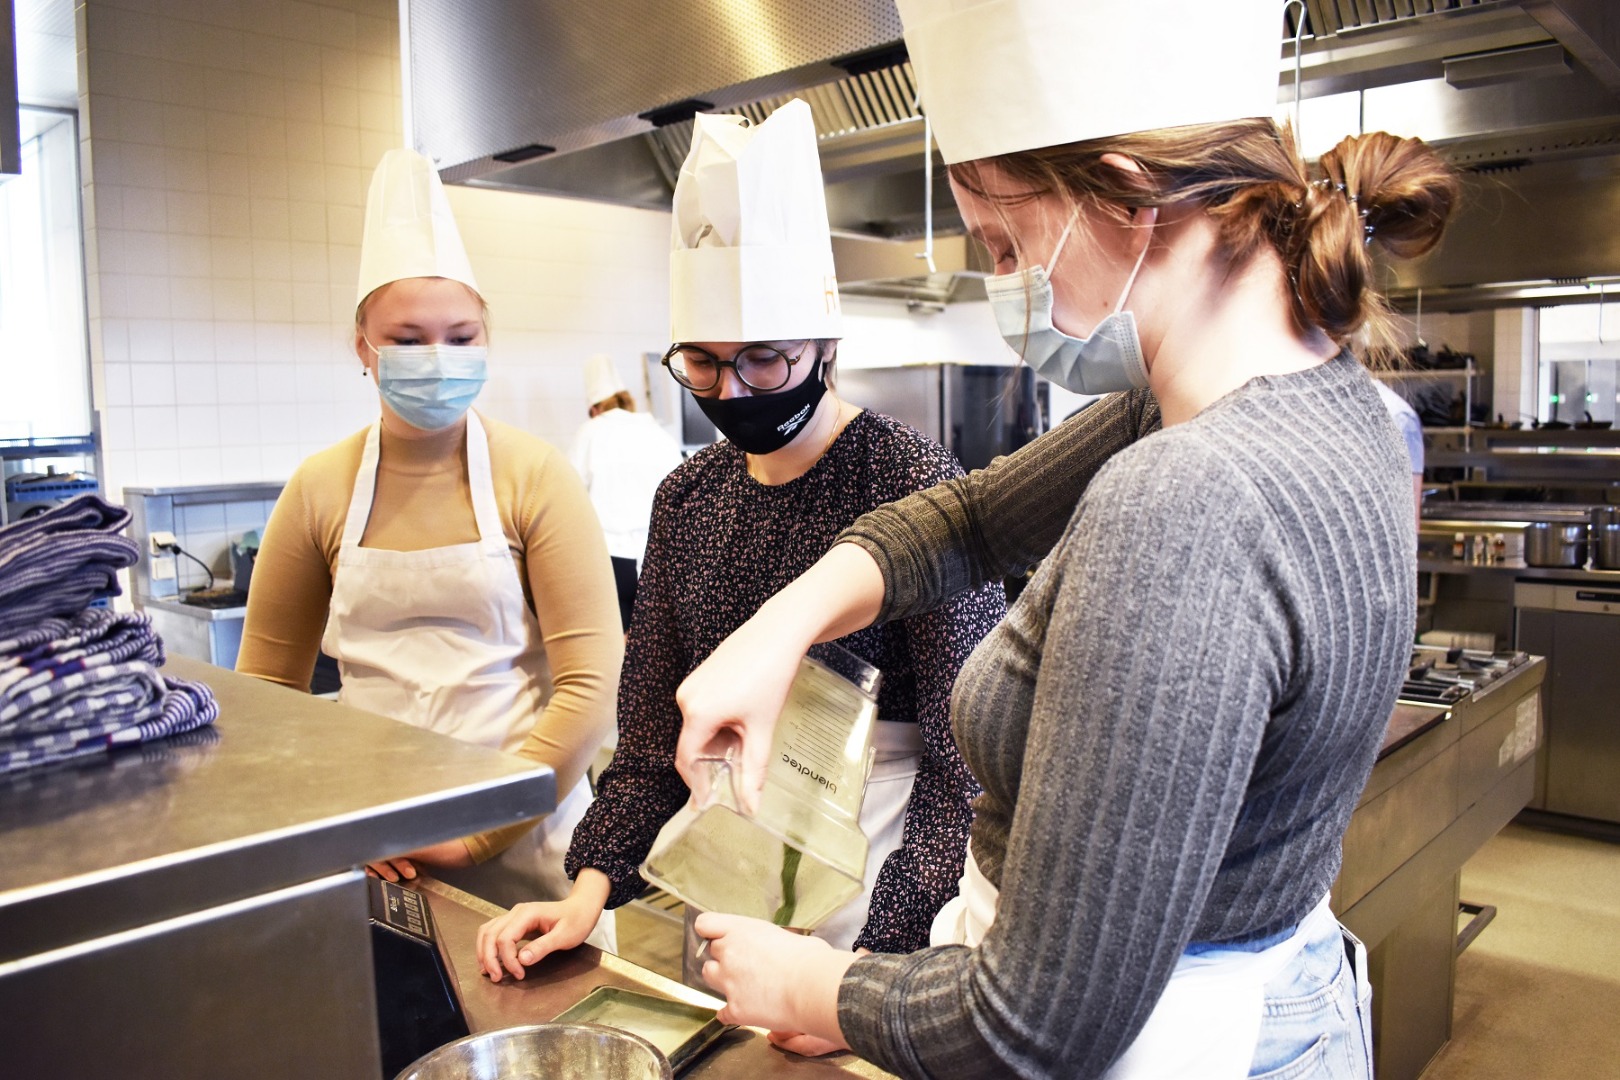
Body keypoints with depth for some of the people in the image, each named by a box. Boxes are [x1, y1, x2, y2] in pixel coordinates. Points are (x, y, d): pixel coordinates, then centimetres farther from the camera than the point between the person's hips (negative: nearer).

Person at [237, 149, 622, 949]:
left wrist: (479, 833, -14)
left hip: (522, 837, -2)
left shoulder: (533, 477, -8)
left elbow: (590, 684, -11)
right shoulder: (320, 491, 0)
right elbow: (265, 690, 7)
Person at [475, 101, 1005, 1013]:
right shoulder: (688, 498, 3)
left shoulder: (916, 484, -16)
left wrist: (879, 957, -25)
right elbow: (653, 737, 6)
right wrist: (591, 889, -5)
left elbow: (962, 760, -17)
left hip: (868, 878, -5)